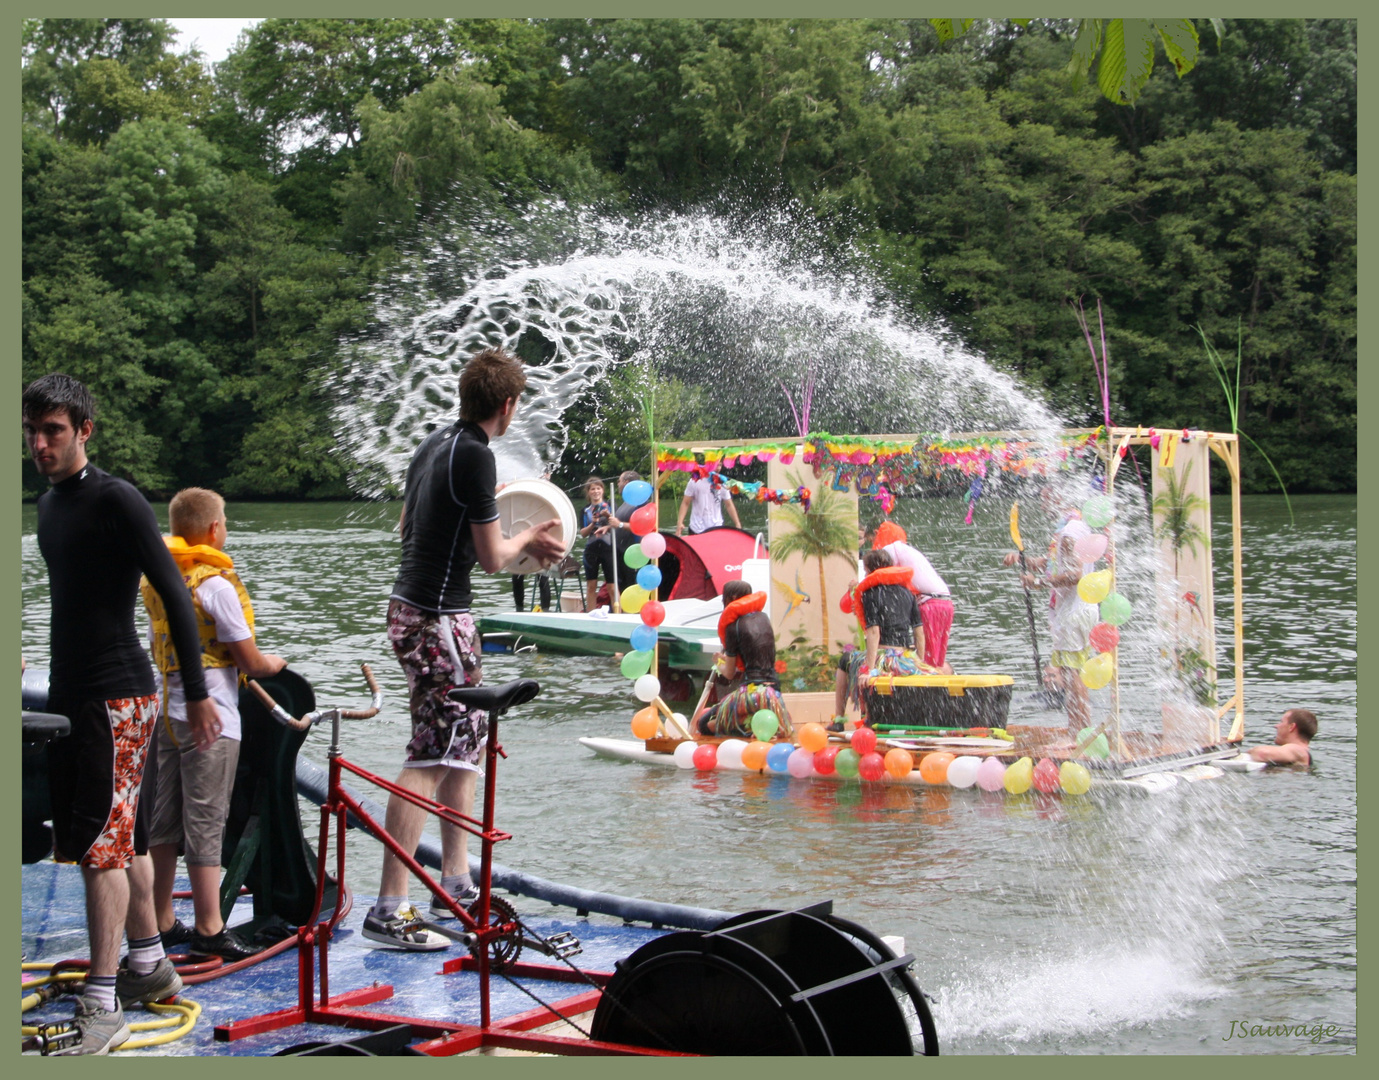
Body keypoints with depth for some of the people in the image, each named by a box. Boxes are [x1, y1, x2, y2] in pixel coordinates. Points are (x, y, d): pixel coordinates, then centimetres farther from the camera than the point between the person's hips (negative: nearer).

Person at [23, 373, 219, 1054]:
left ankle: (102, 1008, -7)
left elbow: (174, 595, -14)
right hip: (70, 694, 8)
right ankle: (149, 966, 29)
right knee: (123, 837, 16)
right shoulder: (49, 504, 13)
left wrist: (197, 693, -15)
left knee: (100, 844, -10)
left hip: (118, 696, -8)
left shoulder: (117, 501, -13)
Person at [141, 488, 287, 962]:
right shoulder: (216, 583, -15)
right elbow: (250, 661, -13)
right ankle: (209, 930, 3)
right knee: (204, 821, -3)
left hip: (165, 712, 7)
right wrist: (274, 663, 8)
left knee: (164, 819, 12)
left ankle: (161, 923, 20)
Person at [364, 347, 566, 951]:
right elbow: (491, 558, -13)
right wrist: (526, 537, 8)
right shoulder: (475, 456, -16)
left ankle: (455, 884, 24)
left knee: (467, 739, 18)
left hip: (410, 604, 10)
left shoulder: (435, 444, 12)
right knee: (432, 756, -10)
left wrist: (485, 511, 22)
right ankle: (390, 911, -11)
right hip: (438, 617, -10)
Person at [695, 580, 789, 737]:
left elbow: (729, 673, 2)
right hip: (773, 692, 6)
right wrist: (727, 658, 41)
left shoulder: (734, 627, -5)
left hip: (751, 691, -6)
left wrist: (718, 664, 25)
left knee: (705, 724, 5)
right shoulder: (763, 618, 12)